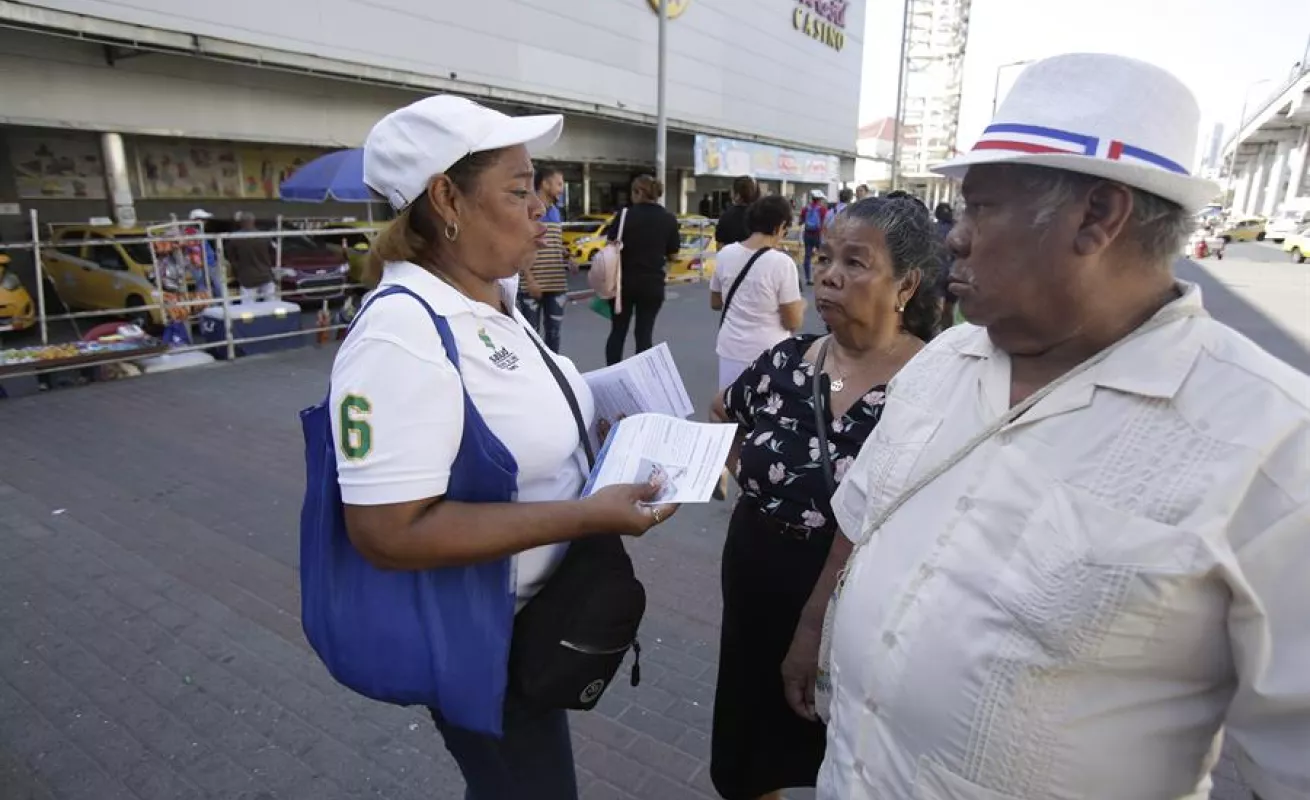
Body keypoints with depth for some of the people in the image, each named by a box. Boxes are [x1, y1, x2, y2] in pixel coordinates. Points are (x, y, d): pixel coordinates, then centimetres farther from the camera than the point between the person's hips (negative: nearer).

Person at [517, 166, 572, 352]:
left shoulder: (555, 212, 15)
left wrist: (568, 260, 3)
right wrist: (530, 280, -17)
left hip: (557, 285, 7)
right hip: (533, 285, -7)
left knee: (553, 332, 13)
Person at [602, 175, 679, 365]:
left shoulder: (624, 215, -6)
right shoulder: (669, 219, -2)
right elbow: (673, 254, 2)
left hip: (624, 281, 0)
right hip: (653, 284, 0)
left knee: (618, 331, 12)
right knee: (644, 334, 6)